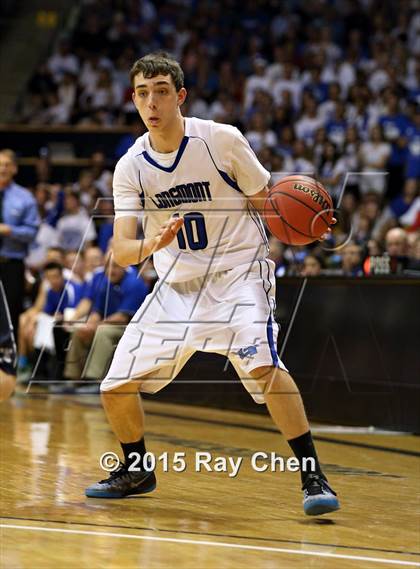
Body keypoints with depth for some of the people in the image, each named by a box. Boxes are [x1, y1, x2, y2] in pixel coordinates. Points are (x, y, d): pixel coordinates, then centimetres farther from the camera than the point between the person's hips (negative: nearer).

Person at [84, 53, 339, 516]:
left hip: (238, 272, -4)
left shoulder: (222, 140, -12)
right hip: (178, 284, 4)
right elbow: (121, 251, -11)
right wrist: (152, 244, -34)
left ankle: (313, 477, -21)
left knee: (261, 363, -30)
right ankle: (136, 470, 28)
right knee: (116, 386, 0)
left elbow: (267, 203, -2)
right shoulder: (131, 168, -4)